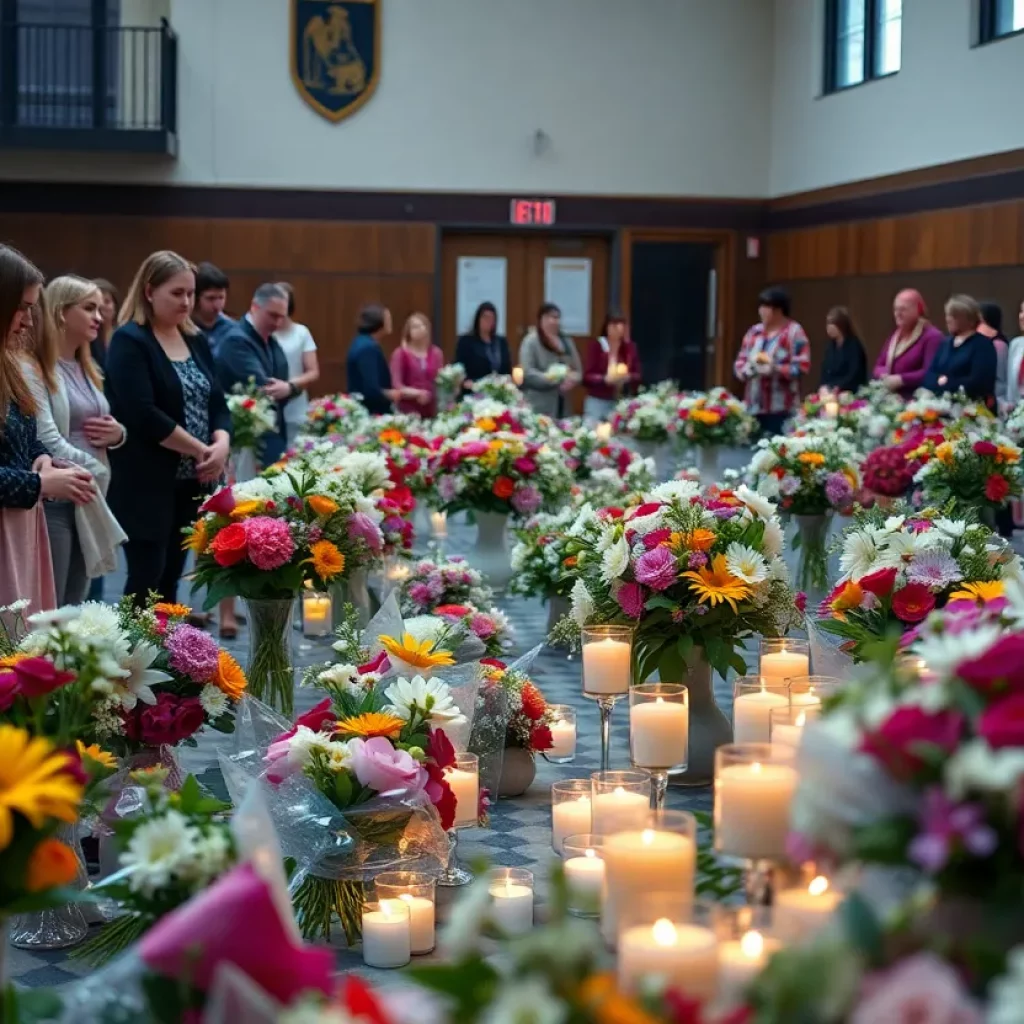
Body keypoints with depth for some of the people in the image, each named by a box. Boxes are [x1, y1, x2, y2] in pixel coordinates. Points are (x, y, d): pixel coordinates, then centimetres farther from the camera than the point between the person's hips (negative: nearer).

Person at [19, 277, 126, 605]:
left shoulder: (85, 368, 18)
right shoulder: (32, 368, -10)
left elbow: (105, 428, 24)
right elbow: (48, 442, -18)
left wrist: (117, 434, 2)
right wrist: (98, 472, -11)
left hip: (88, 501, 8)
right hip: (52, 502, -8)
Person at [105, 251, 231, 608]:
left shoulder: (196, 340, 13)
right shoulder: (129, 341, -10)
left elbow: (216, 401, 12)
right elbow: (143, 414, -19)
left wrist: (221, 444, -9)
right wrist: (201, 450, -15)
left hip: (192, 482, 7)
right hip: (146, 484, -7)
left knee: (171, 578, 10)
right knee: (146, 579, -7)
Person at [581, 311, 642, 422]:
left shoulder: (630, 348, 7)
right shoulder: (595, 346, -3)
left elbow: (638, 376, 8)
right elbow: (586, 376, -6)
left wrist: (628, 377, -13)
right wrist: (606, 379, -20)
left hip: (622, 403, 3)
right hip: (597, 402, -3)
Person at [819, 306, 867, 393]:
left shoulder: (854, 345, -7)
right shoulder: (830, 345, 12)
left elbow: (855, 374, -14)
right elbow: (825, 371, 9)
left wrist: (838, 387, -22)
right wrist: (824, 387, -9)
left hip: (850, 393, -6)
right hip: (830, 392, 6)